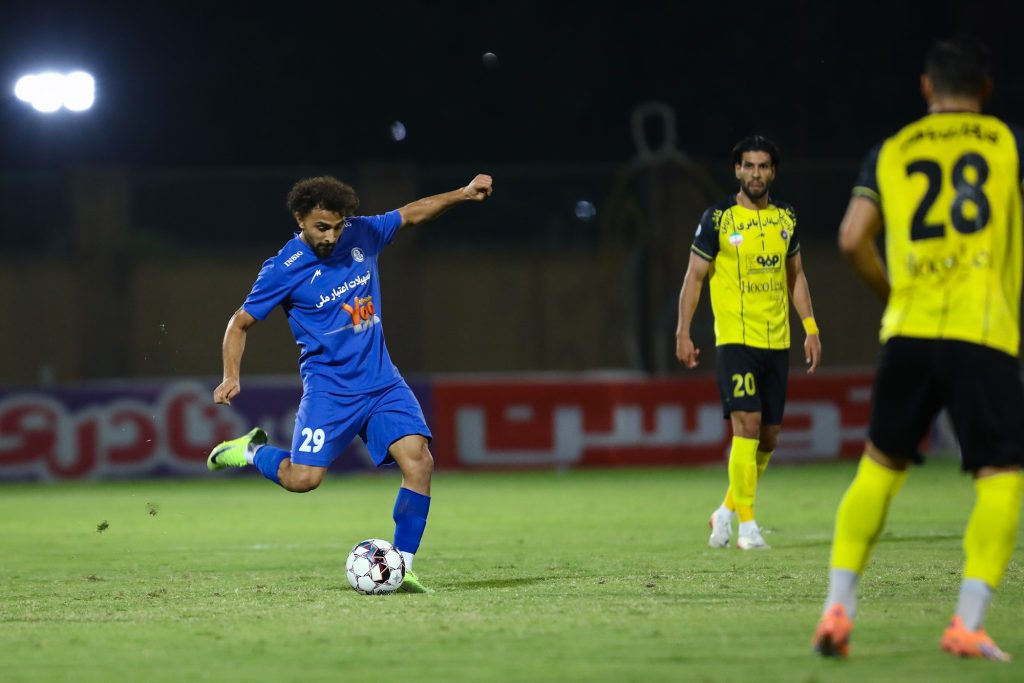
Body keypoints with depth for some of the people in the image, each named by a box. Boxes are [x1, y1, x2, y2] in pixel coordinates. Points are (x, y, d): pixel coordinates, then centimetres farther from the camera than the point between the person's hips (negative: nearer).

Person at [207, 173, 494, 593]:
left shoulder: (361, 235, 2)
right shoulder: (283, 270, -10)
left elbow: (412, 213, 19)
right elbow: (240, 323, -1)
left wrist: (463, 194, 10)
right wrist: (231, 377, -14)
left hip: (381, 381, 4)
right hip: (329, 386, -4)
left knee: (418, 460, -14)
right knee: (303, 478, -16)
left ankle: (401, 569, -6)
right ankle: (252, 452, 19)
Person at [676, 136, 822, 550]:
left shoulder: (785, 218, 10)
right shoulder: (718, 219, -4)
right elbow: (694, 277, -1)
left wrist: (810, 328, 11)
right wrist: (683, 333, -8)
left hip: (777, 342, 5)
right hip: (735, 340, -5)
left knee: (768, 438, 7)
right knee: (747, 426, -16)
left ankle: (727, 510, 25)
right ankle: (747, 525, -13)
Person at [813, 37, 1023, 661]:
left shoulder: (891, 153, 14)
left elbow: (853, 239, 3)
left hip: (909, 331, 3)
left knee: (881, 464, 16)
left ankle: (839, 606, 9)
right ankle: (969, 622, -16)